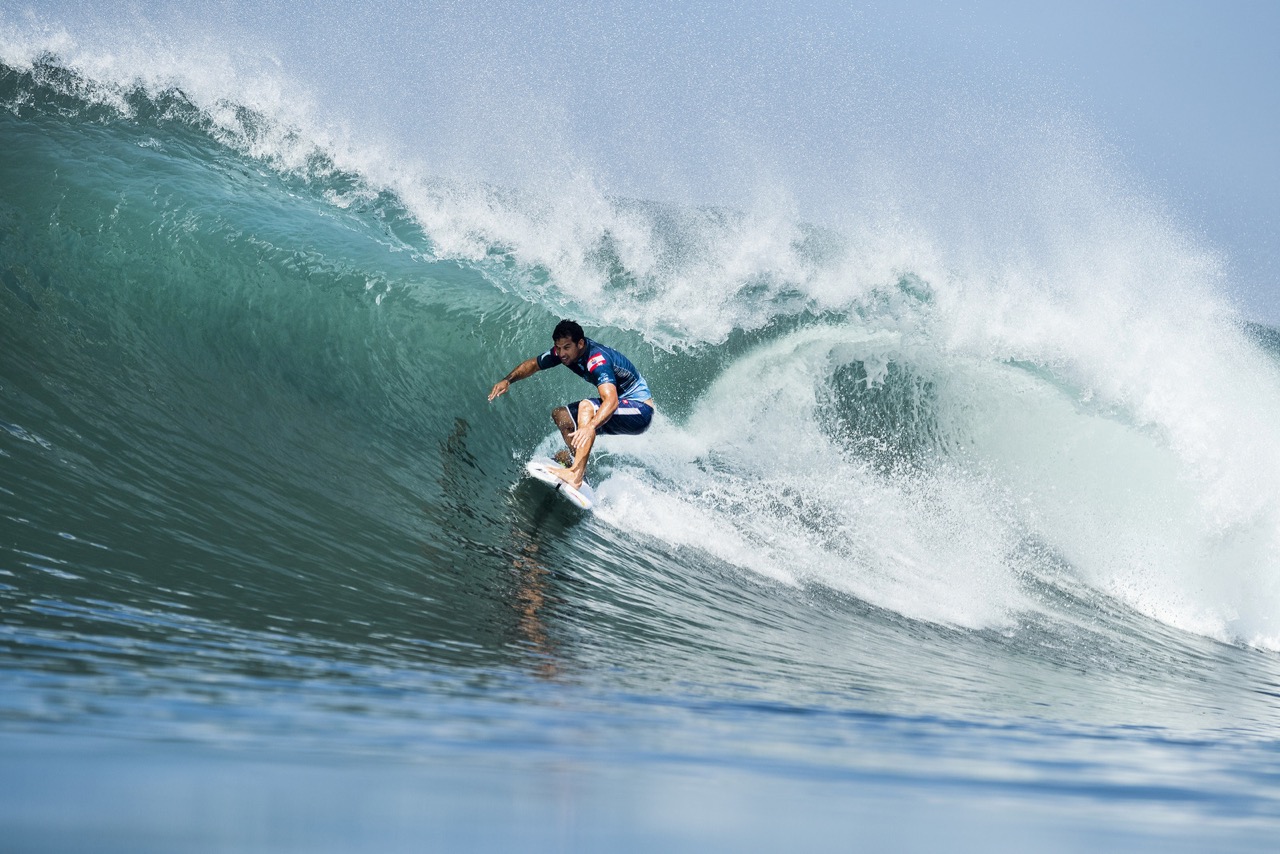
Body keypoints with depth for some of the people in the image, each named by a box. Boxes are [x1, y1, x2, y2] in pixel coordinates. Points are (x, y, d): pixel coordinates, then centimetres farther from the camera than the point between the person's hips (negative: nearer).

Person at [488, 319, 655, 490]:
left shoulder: (598, 360, -30)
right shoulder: (563, 350, -5)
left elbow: (611, 400, -45)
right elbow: (532, 364, 9)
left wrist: (591, 427, -61)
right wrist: (508, 380, -8)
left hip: (640, 411, -9)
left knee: (587, 407, -32)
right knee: (561, 415, 5)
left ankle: (576, 474, -40)